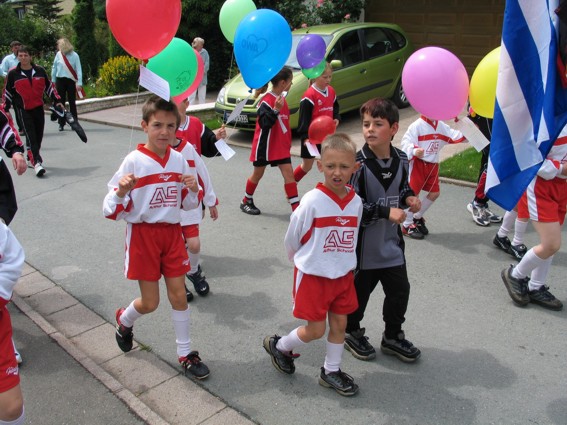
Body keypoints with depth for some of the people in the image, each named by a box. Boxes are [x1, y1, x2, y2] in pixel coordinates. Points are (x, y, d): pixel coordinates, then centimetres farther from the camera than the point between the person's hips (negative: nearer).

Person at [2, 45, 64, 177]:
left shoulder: (39, 70, 3)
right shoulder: (13, 73, -3)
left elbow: (49, 87, 13)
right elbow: (7, 92, 5)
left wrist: (57, 101, 9)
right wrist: (6, 108, 4)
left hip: (38, 107, 3)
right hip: (23, 109, -3)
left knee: (39, 135, 9)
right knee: (31, 135, -13)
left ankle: (32, 158, 27)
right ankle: (36, 162, -19)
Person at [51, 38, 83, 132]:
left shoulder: (74, 55, -7)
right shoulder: (58, 54, 2)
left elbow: (79, 70, -9)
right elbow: (54, 67, 10)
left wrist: (79, 83, -16)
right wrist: (53, 81, 11)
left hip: (71, 81, -3)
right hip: (60, 80, 3)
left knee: (72, 102, 4)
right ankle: (61, 124, 11)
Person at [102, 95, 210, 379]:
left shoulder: (179, 160, -1)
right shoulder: (133, 161, -13)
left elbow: (187, 204, 11)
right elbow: (113, 211, -12)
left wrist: (194, 190, -11)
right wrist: (120, 192, -32)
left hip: (172, 232, 4)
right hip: (142, 235, -3)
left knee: (178, 295, 7)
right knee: (150, 303, 6)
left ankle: (185, 354, 24)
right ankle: (124, 320, 41)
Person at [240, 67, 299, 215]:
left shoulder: (281, 98, 9)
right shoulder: (267, 101, -18)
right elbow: (265, 124, -26)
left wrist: (288, 142, 22)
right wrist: (276, 109, -35)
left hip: (281, 145, 7)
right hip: (265, 145, -7)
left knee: (288, 173, -3)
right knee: (258, 174, 9)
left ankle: (296, 207, -4)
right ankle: (246, 202, 30)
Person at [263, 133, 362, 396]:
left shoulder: (356, 202, -6)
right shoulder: (312, 201, -21)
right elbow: (291, 239, -8)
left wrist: (343, 264, 13)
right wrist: (303, 261, 6)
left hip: (342, 275, 5)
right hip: (313, 276, -5)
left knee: (339, 324, 14)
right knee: (315, 330, 4)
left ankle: (331, 371, 35)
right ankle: (279, 346, 33)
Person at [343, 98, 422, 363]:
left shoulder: (401, 160, -1)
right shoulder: (358, 164, -19)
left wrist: (409, 197, -4)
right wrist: (386, 211, -25)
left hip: (391, 242, 5)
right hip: (363, 244, -5)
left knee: (400, 290, 14)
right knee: (359, 292, 12)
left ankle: (393, 337, 36)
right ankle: (352, 332, 37)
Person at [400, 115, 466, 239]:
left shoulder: (441, 126, 7)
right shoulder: (417, 125, -15)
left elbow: (455, 136, 8)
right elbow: (406, 142, -22)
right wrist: (414, 151, -40)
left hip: (433, 165, 7)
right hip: (418, 164, -7)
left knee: (434, 193, 10)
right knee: (413, 193, -3)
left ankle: (418, 217, 29)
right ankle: (407, 225, 10)